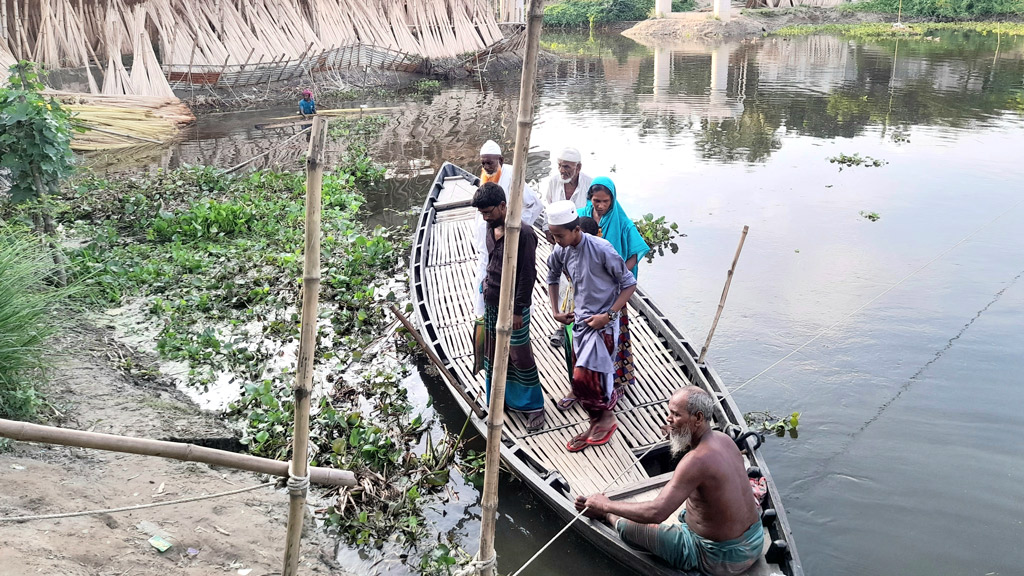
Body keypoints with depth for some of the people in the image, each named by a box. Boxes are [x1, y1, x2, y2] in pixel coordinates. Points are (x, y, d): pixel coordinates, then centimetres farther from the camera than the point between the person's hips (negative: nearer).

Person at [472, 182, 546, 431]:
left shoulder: (523, 233, -22)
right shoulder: (491, 227, 2)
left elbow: (528, 275, -19)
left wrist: (518, 310, -17)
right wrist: (486, 289, 15)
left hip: (512, 306, -7)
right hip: (491, 302, 8)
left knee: (520, 357, 2)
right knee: (493, 353, 16)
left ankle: (533, 406, 16)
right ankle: (501, 398, 33)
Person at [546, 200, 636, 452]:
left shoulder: (601, 250, -21)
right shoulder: (560, 252, -3)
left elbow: (629, 284, -13)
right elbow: (552, 278, 19)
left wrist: (608, 315, -18)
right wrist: (555, 312, 11)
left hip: (602, 324, -7)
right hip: (580, 320, 7)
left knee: (584, 377, -11)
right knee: (579, 379, 12)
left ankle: (607, 417, 14)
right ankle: (596, 424, 30)